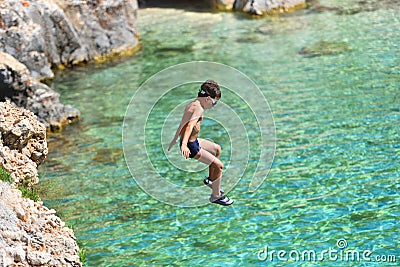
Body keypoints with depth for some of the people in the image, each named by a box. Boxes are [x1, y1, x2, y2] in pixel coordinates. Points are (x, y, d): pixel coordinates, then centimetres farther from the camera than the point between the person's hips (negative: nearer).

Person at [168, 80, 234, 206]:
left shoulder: (192, 104, 8)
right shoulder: (198, 108, -23)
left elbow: (182, 124, 21)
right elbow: (190, 126, -39)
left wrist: (174, 140, 33)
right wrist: (184, 145, -53)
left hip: (193, 141, 10)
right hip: (190, 146, -10)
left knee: (217, 149, 28)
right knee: (218, 165, -9)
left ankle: (210, 179, 39)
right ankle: (216, 196, 5)